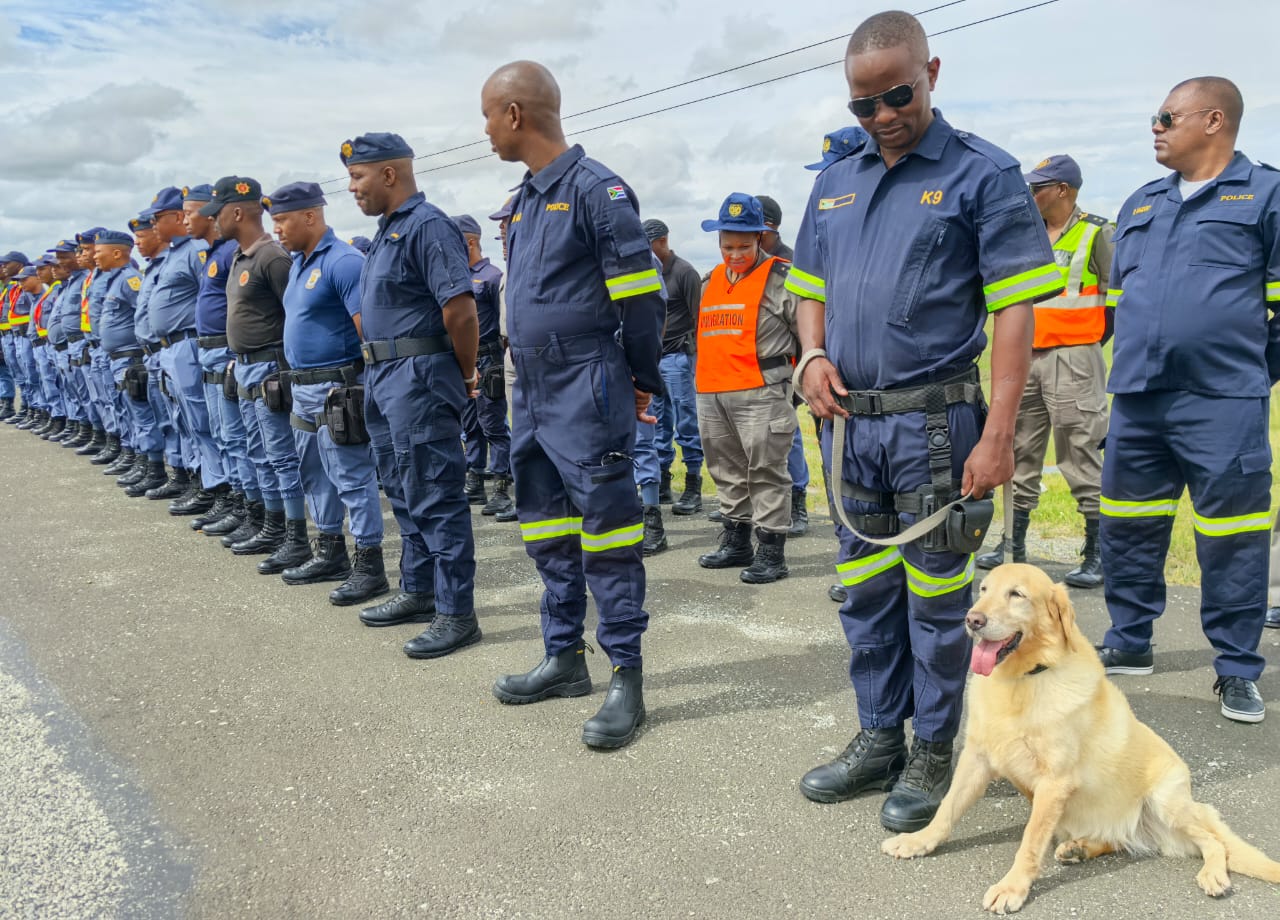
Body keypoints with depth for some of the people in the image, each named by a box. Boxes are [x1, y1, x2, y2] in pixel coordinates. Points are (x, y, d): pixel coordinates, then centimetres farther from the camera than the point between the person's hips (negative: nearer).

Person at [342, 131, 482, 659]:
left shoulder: (427, 226, -15)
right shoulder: (388, 230, 17)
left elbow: (460, 310, -21)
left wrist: (464, 376, -10)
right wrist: (376, 372, 19)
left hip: (419, 379, -10)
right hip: (383, 379, 10)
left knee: (435, 497, -6)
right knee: (404, 493, 17)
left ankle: (456, 613, 0)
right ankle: (419, 591, 30)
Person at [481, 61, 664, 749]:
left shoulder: (595, 189, -11)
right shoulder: (524, 200, 15)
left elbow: (640, 294, -12)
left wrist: (641, 381, -4)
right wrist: (530, 372, 19)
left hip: (587, 394, -9)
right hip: (532, 390, 9)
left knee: (606, 530, -4)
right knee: (546, 529, 14)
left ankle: (627, 678, 5)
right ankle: (565, 659, 27)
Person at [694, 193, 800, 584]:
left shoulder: (781, 278, -4)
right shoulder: (709, 282, 18)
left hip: (760, 393, -7)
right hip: (710, 394, 7)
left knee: (766, 472, -4)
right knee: (728, 471, 14)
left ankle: (771, 551, 2)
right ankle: (736, 542, 25)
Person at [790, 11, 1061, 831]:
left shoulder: (983, 174, -5)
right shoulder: (834, 183, 13)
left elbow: (1014, 311, -10)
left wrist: (998, 437, -17)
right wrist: (813, 356, -2)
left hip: (936, 419, -5)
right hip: (851, 421, 6)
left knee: (937, 596, 5)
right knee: (866, 593, 14)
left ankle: (933, 756, 20)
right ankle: (880, 740, 29)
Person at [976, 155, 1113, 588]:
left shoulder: (1097, 234, -4)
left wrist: (1087, 344, -3)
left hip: (1073, 360, -7)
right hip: (1027, 357, 7)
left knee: (1082, 456, -5)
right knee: (1021, 453, 10)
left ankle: (1097, 554, 3)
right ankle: (1014, 544, 20)